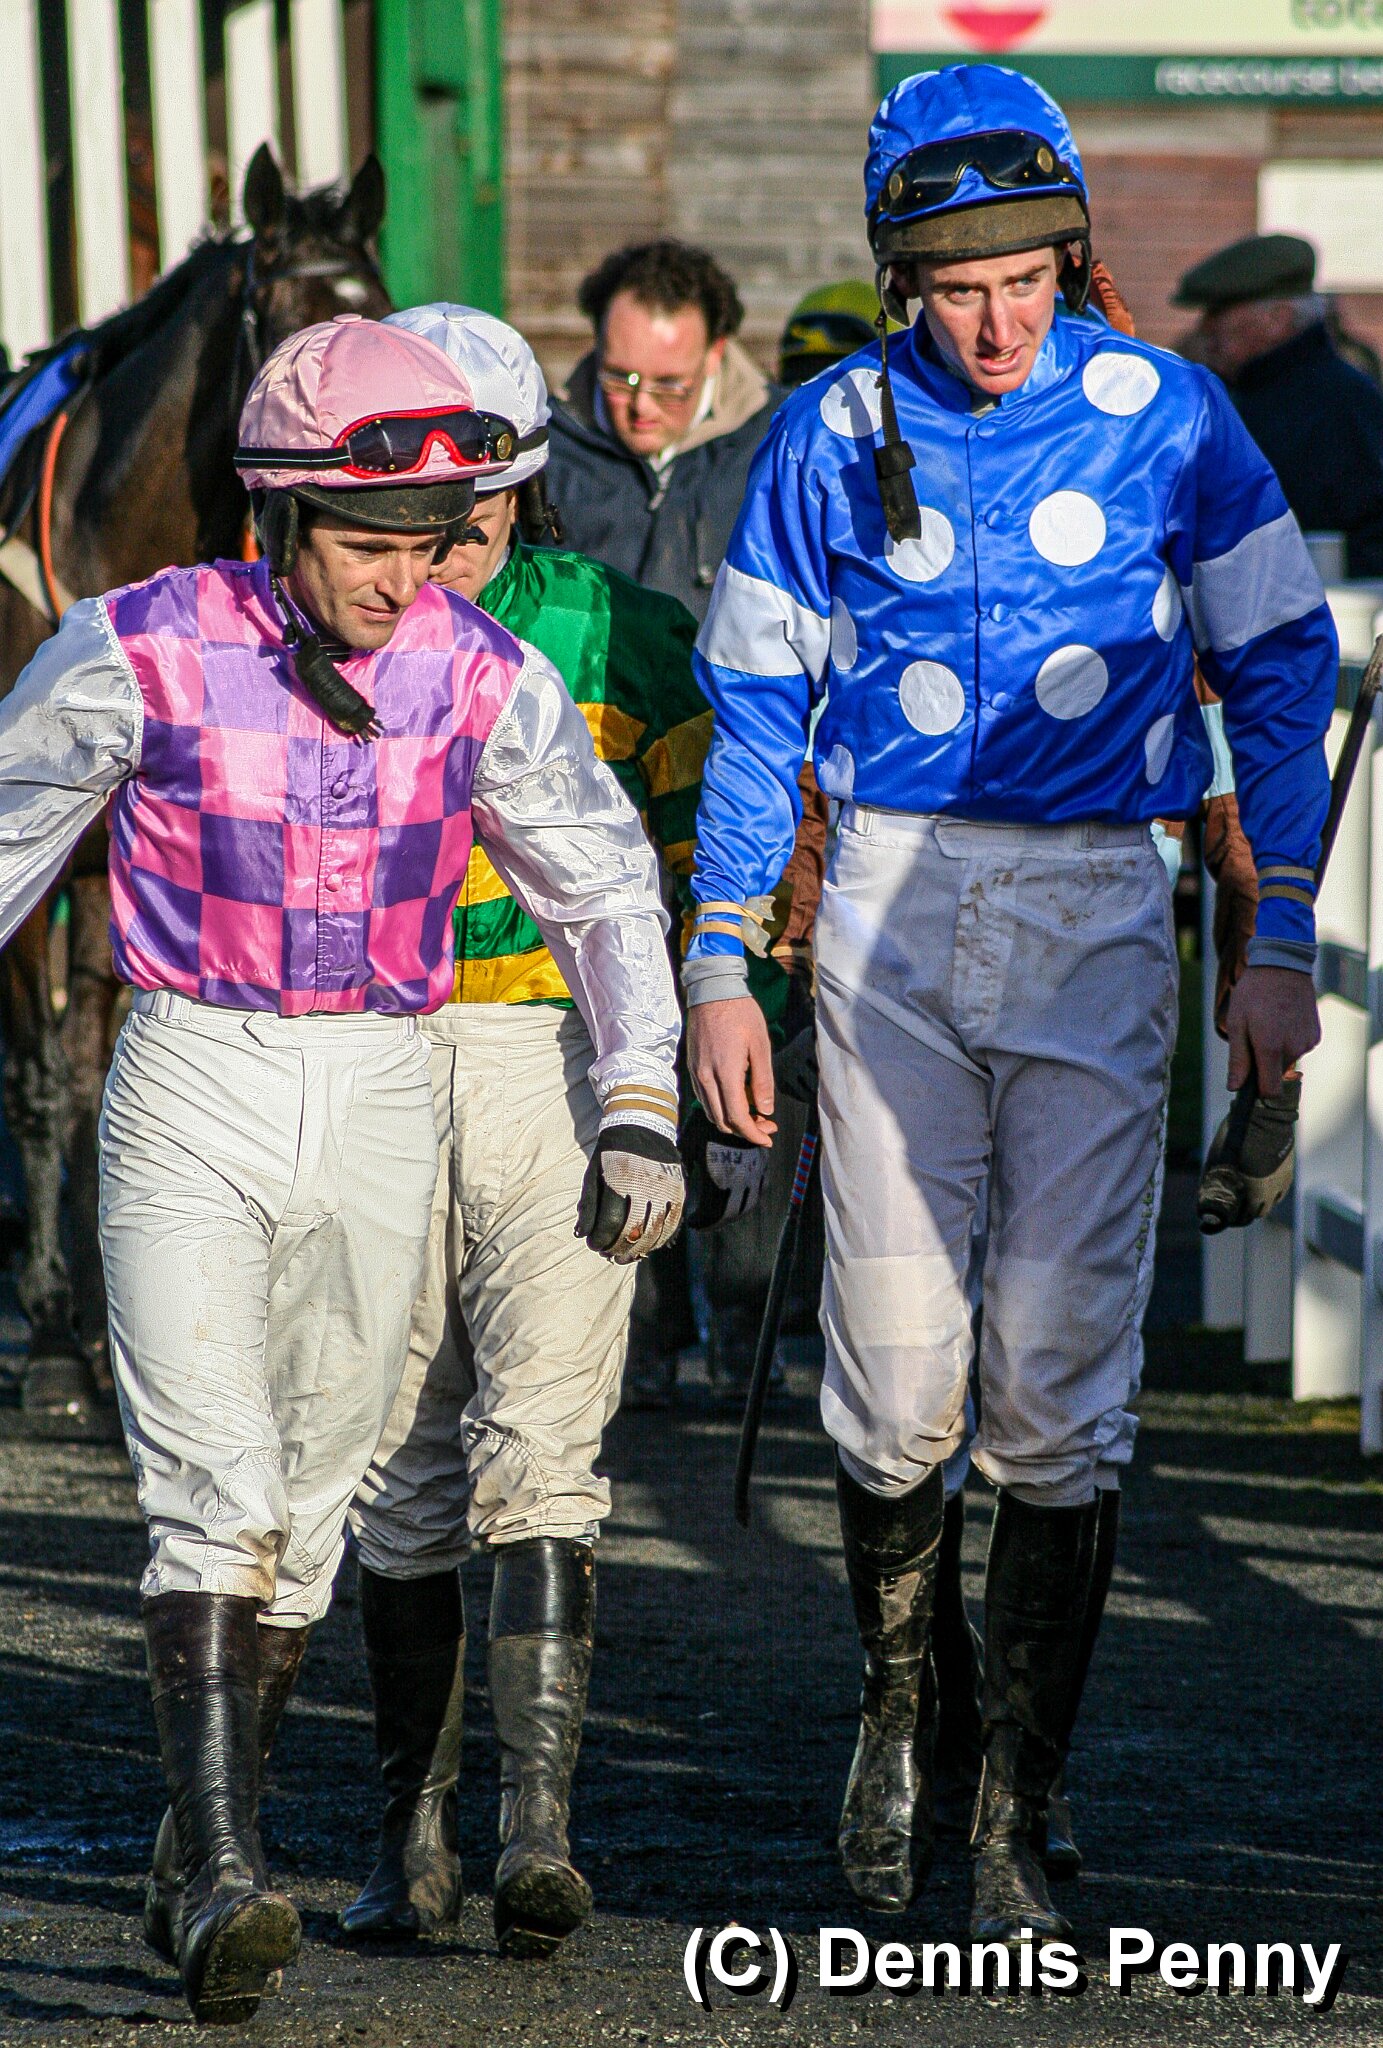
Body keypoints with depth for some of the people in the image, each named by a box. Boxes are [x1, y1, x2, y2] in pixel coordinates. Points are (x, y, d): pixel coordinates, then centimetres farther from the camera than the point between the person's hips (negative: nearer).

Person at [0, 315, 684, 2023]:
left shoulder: (482, 679, -3)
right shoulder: (145, 652, -11)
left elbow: (604, 887, 7)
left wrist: (640, 1107, -3)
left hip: (380, 1109, 3)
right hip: (191, 1105, -3)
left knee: (307, 1506, 10)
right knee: (217, 1495, -16)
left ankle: (194, 1867, 24)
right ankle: (222, 1875, -20)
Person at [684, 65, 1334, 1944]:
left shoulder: (1162, 415, -1)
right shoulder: (833, 433, 2)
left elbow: (1280, 669, 5)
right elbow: (757, 699, 9)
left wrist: (1281, 943, 1)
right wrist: (719, 964, 4)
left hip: (1099, 921, -1)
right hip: (891, 901, 1)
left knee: (1056, 1384, -6)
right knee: (897, 1372, -1)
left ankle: (1015, 1823, 0)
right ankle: (896, 1699, 27)